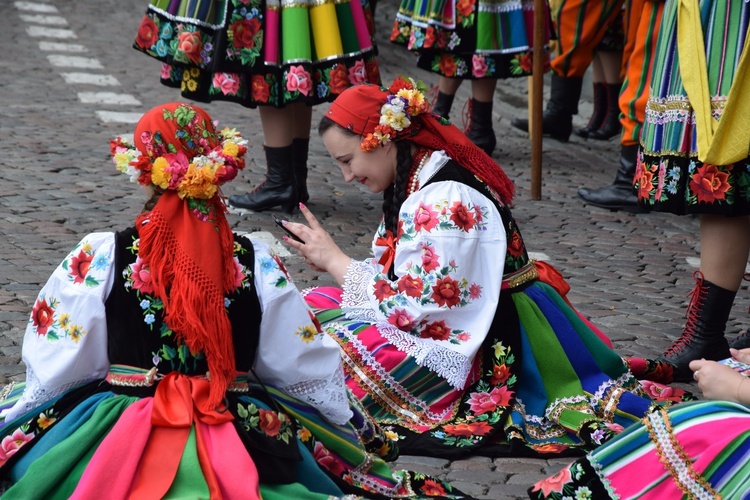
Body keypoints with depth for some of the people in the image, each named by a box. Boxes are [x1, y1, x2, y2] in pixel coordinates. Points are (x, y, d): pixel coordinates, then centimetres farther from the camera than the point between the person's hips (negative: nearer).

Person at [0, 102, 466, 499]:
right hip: (242, 445, 2)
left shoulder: (99, 259, -10)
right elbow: (308, 372, 4)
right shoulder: (259, 264, -6)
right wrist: (366, 437, 21)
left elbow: (55, 371, -2)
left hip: (110, 440, -1)